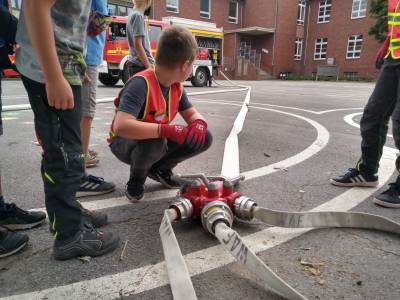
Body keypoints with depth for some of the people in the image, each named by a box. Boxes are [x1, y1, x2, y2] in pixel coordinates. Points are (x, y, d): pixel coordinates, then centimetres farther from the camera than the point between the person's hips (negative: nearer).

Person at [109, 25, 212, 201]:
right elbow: (121, 126, -42)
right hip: (125, 143, -6)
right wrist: (167, 130, -44)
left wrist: (199, 123, -24)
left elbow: (192, 114, 2)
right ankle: (137, 177, -5)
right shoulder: (141, 84, -30)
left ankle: (160, 168, 12)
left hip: (159, 140, 7)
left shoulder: (177, 87, -5)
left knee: (204, 138, -8)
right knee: (154, 141, -40)